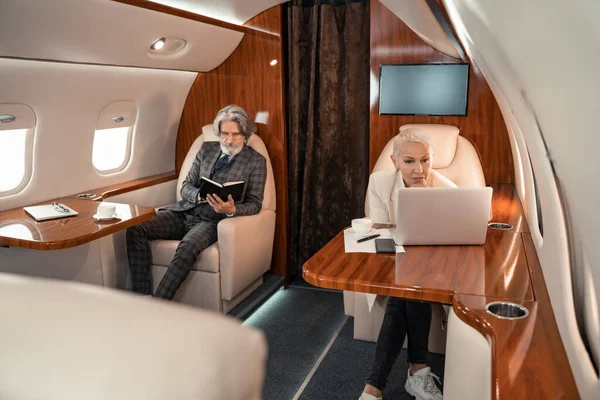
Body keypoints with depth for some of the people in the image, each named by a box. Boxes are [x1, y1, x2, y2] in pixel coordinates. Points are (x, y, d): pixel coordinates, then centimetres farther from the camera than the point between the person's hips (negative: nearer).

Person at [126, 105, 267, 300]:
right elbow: (186, 187, 12)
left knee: (188, 246, -37)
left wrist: (232, 210, -23)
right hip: (184, 212, 5)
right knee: (136, 228, -19)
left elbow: (254, 204, 0)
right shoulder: (206, 149, 13)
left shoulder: (256, 161, 2)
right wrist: (201, 195, -12)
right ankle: (141, 298, -19)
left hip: (213, 220, -5)